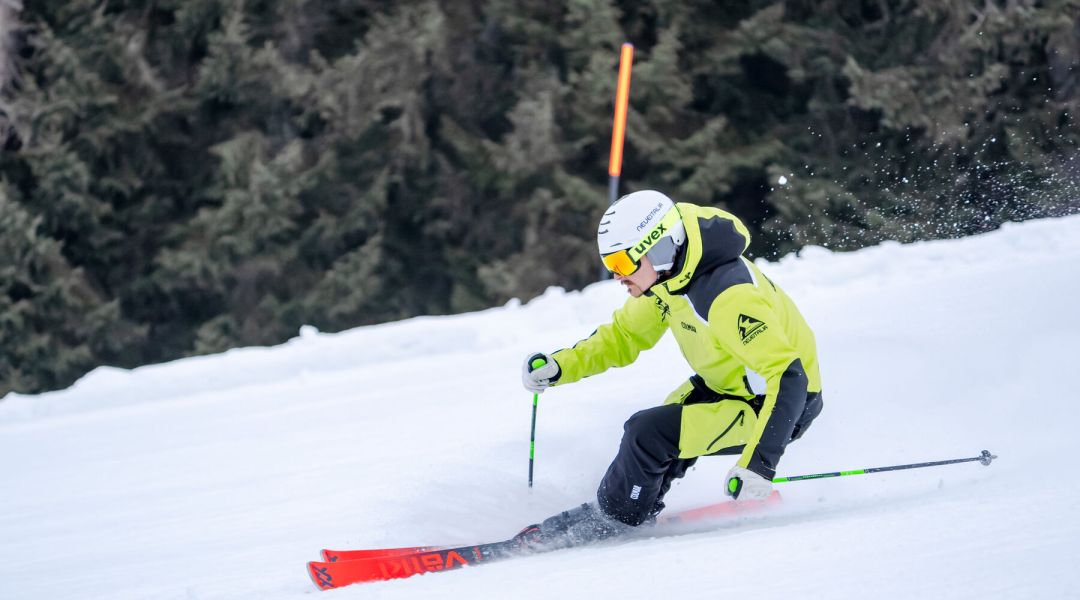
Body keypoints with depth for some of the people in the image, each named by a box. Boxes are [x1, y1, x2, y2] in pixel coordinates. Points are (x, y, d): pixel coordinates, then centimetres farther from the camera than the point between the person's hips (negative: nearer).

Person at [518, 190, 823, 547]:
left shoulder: (730, 298, -35)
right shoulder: (668, 274, -7)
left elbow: (788, 378, -38)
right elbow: (624, 336, 9)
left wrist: (759, 465, -44)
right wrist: (558, 367, -7)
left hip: (778, 404, -9)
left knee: (648, 434, -16)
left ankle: (610, 523, 7)